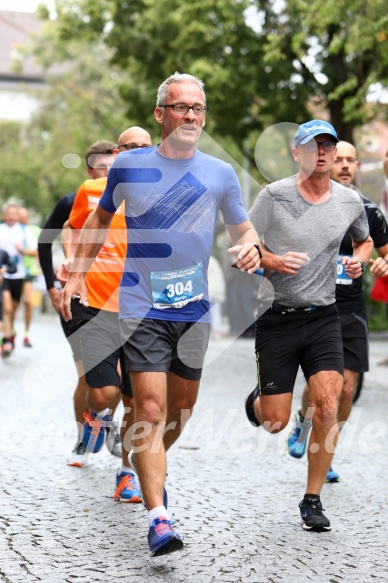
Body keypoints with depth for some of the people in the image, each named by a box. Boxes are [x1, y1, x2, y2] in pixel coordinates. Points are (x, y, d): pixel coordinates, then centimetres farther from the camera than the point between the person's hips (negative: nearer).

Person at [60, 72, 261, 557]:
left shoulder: (220, 174, 4)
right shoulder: (129, 166, 0)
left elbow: (243, 228, 13)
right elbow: (101, 218, 15)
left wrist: (250, 246, -11)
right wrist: (77, 274, 9)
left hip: (194, 307, 3)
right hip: (142, 305, -3)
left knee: (181, 407, 15)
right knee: (150, 409, -13)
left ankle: (150, 468, 44)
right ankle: (158, 518, -15)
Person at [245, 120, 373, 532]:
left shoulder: (350, 201, 4)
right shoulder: (274, 196, -6)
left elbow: (364, 239, 25)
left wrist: (358, 259, 4)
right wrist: (273, 262, -20)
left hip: (323, 317, 2)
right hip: (277, 317, -2)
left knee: (327, 406, -14)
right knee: (275, 422, -1)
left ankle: (312, 500, 1)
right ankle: (257, 401, 38)